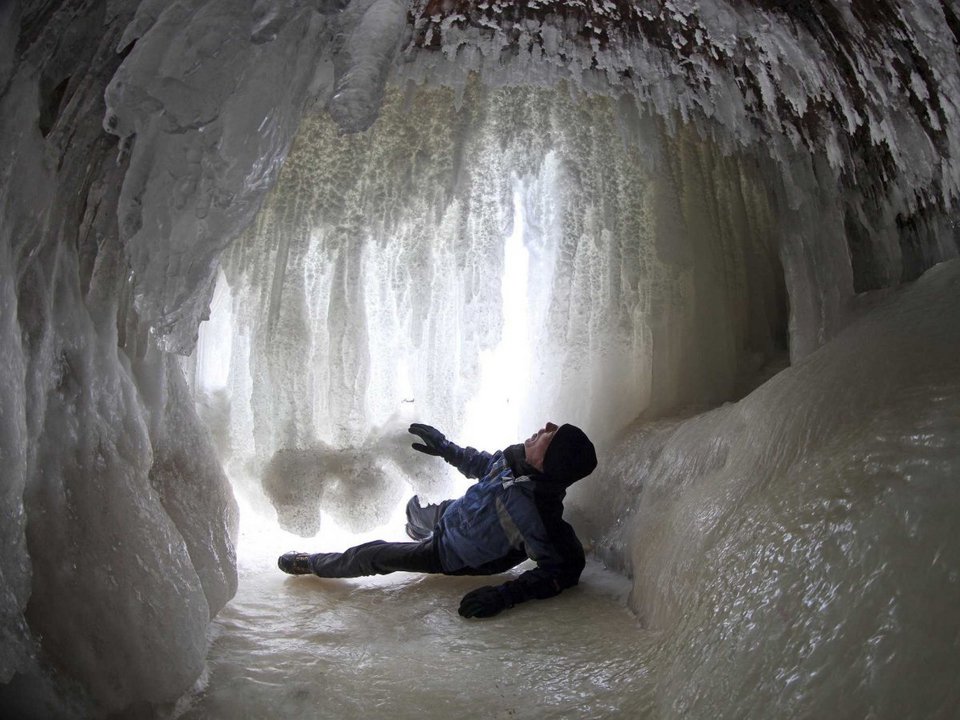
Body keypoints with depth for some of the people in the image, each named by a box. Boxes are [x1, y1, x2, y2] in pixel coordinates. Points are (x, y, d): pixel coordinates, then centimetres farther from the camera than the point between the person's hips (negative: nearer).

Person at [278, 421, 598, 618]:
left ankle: (311, 564, 30)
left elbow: (563, 569, -37)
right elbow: (484, 465, -1)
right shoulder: (516, 457, -24)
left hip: (450, 557, -7)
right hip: (450, 513, 7)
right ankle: (418, 532, 74)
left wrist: (505, 594, -41)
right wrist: (445, 447, 7)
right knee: (415, 508, 36)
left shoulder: (534, 511, -46)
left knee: (371, 556, 0)